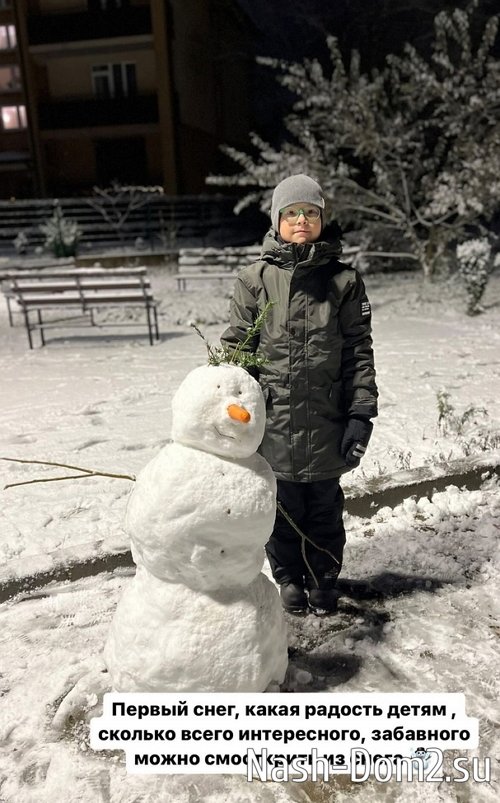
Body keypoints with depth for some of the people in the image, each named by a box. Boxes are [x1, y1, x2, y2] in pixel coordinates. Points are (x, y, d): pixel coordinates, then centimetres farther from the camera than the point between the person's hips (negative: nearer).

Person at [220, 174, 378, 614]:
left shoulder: (344, 280, 0)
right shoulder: (254, 279, 0)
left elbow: (359, 353, 0)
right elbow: (235, 348, 2)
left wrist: (360, 416, -5)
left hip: (325, 422, 0)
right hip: (273, 423, 0)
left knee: (325, 507, 14)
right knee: (282, 507, 14)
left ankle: (324, 580, 37)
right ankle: (290, 578, 37)